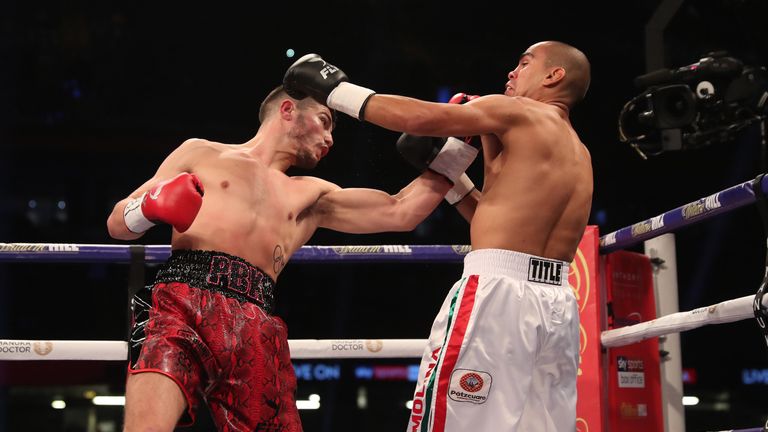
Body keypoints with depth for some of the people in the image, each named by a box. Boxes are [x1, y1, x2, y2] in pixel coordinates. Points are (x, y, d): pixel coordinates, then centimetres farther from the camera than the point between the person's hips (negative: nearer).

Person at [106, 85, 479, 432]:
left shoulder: (311, 197, 31)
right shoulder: (202, 154, 22)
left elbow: (400, 212, 23)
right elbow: (117, 223, 18)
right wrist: (149, 208, -5)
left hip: (255, 329, 4)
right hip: (180, 300, -4)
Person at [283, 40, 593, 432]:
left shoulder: (519, 113, 0)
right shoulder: (580, 156, 24)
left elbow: (422, 117, -10)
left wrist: (335, 90, 0)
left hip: (498, 295, -8)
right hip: (558, 304, 9)